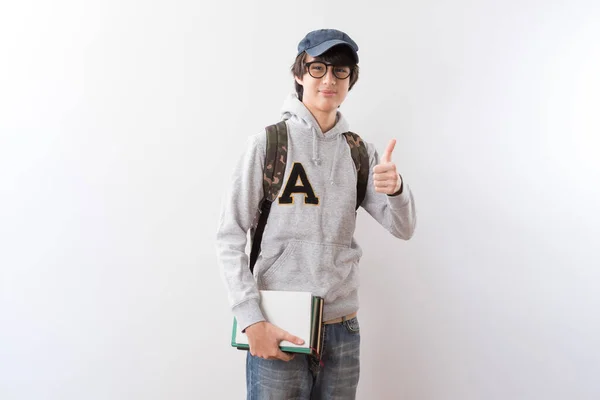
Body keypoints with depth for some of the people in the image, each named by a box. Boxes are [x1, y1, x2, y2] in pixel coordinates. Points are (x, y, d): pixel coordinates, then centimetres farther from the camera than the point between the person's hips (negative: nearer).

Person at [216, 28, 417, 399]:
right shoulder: (269, 144, -6)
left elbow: (403, 228, 1)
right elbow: (230, 237, -8)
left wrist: (395, 188, -20)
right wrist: (252, 321, -14)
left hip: (343, 329, 4)